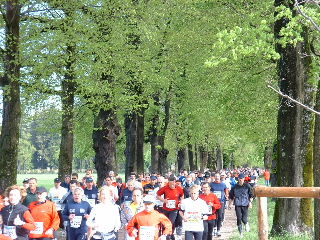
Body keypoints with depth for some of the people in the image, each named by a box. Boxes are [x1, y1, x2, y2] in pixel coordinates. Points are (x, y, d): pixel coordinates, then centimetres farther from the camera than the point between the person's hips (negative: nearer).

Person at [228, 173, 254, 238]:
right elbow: (231, 196, 15)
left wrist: (250, 202, -5)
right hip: (237, 205, 1)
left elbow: (251, 195, 6)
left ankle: (246, 224, 26)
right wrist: (230, 203, 11)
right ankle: (240, 232, 13)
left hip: (245, 204, -1)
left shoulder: (247, 186, 1)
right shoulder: (235, 187, 6)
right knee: (239, 218, -2)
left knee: (244, 219, -10)